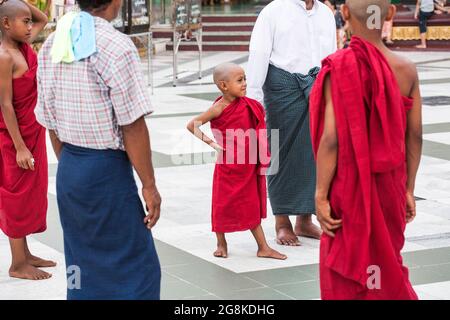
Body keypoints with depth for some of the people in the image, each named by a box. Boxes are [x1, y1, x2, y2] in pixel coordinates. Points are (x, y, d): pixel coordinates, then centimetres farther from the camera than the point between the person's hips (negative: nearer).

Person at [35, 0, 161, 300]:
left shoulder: (50, 46, 6)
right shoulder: (116, 46, -16)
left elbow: (51, 123, 12)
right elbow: (132, 127, -16)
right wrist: (149, 186, -9)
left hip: (67, 172, 8)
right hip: (107, 168, -7)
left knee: (81, 267, 16)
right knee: (135, 267, 1)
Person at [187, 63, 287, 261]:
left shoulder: (248, 106, 2)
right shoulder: (219, 108, -14)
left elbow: (255, 129, 19)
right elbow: (192, 125, -14)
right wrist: (210, 142, -18)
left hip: (248, 165, 5)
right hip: (227, 165, -5)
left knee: (252, 206, 9)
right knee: (223, 204, 6)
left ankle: (263, 248, 12)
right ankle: (221, 244, 22)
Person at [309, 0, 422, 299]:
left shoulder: (340, 68, -17)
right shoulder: (406, 69, -4)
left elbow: (331, 139, -18)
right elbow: (415, 136, 1)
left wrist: (321, 195, -11)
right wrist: (408, 189, 12)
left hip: (349, 185, -4)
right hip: (390, 185, 4)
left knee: (345, 271, 10)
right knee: (385, 261, 21)